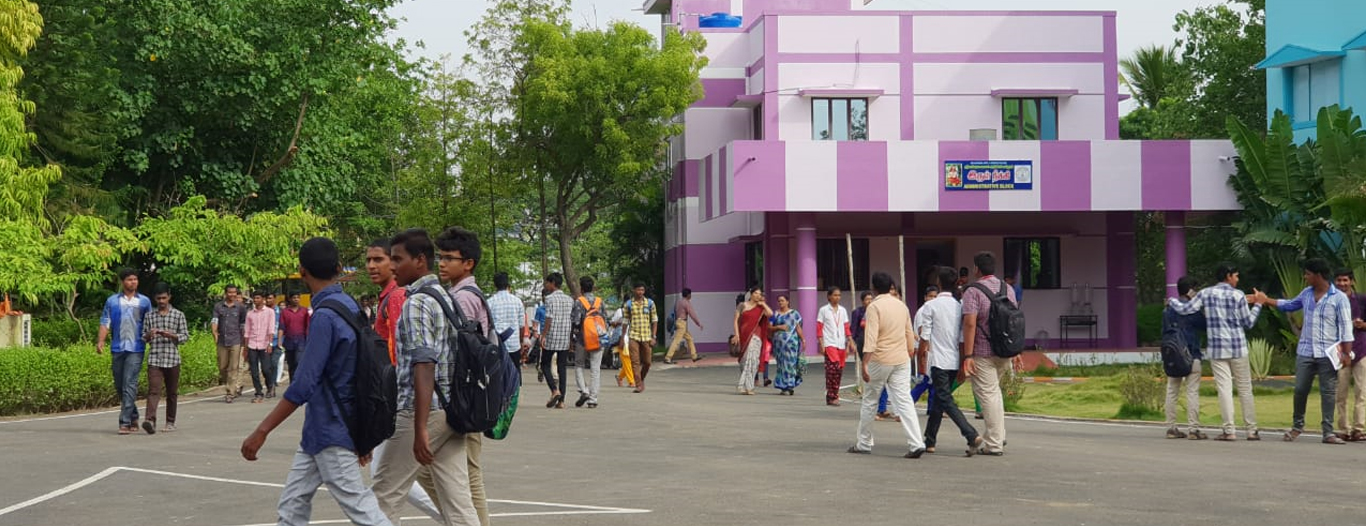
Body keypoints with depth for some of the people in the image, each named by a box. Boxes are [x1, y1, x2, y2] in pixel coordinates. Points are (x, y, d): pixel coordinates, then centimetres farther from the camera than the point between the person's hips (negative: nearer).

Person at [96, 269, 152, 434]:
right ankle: (133, 417, 25)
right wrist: (100, 341, -7)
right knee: (119, 385, 9)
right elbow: (105, 323, 6)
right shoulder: (112, 301, 10)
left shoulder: (144, 301, 8)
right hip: (117, 348, 3)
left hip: (136, 348, -3)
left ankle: (125, 422, -13)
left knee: (129, 384, -12)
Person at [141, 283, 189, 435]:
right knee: (153, 390, -14)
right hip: (154, 359, 0)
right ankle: (150, 420, -26)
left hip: (172, 359, 0)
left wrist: (171, 335, -14)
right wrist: (149, 335, -10)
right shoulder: (149, 316, 10)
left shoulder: (178, 315, 5)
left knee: (172, 393, 8)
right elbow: (143, 337, 13)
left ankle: (170, 422, 20)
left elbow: (185, 336, 3)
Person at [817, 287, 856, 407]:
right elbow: (819, 328, 0)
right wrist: (821, 345, -8)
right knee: (833, 367, -19)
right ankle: (831, 396, -14)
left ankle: (834, 396, 13)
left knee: (839, 370, 3)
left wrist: (850, 342, 9)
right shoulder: (824, 310, 2)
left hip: (841, 344, 5)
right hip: (829, 343, -5)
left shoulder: (842, 310, 14)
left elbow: (846, 328, 16)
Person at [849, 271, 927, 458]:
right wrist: (910, 352, 28)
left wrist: (864, 364, -21)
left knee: (870, 401, 10)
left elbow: (871, 337, -19)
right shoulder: (902, 306, 9)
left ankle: (864, 444, 19)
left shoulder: (875, 307, -11)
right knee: (904, 401, -1)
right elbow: (909, 334, 16)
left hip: (880, 360, -5)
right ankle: (916, 443, -14)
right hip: (902, 359, 5)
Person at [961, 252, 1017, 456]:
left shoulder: (973, 291, -12)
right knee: (994, 391, 23)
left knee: (987, 393, -1)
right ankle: (999, 436, 23)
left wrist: (967, 356, -19)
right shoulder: (1008, 289, 9)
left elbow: (970, 323, -19)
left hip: (983, 352, -7)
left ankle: (994, 444, -1)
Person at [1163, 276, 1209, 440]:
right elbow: (1204, 325, -2)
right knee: (1192, 391, -5)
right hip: (1190, 356, -6)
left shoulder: (1167, 310, 11)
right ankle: (1193, 428, -8)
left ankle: (1171, 428, 8)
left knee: (1172, 391, 9)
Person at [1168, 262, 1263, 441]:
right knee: (1245, 389, 7)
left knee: (1224, 388, -1)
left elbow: (1184, 309, 1)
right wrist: (1257, 304, 16)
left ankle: (1229, 431, -7)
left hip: (1217, 349, 1)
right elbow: (1248, 323, 3)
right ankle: (1252, 430, 9)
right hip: (1238, 349, -1)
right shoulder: (1238, 295, -3)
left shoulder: (1206, 294, 1)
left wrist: (1171, 301, 20)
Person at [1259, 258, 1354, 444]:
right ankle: (1297, 425, 23)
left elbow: (1346, 327, -8)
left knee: (1328, 392, 0)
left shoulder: (1339, 298, -6)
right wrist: (1267, 301, 24)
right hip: (1305, 352, 4)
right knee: (1300, 390, 6)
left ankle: (1328, 432, 4)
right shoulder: (1306, 294, 10)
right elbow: (1289, 305, 28)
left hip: (1327, 354, -4)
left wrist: (1346, 353, -14)